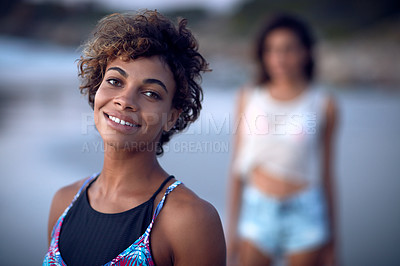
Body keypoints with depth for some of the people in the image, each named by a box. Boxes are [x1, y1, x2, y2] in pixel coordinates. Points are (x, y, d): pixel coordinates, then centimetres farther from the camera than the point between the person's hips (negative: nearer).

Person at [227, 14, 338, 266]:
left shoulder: (323, 103, -1)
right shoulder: (249, 97, 3)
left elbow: (326, 172, 4)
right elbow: (238, 165, 7)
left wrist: (332, 238, 6)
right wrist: (232, 227, 8)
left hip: (304, 214, -1)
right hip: (257, 209, 1)